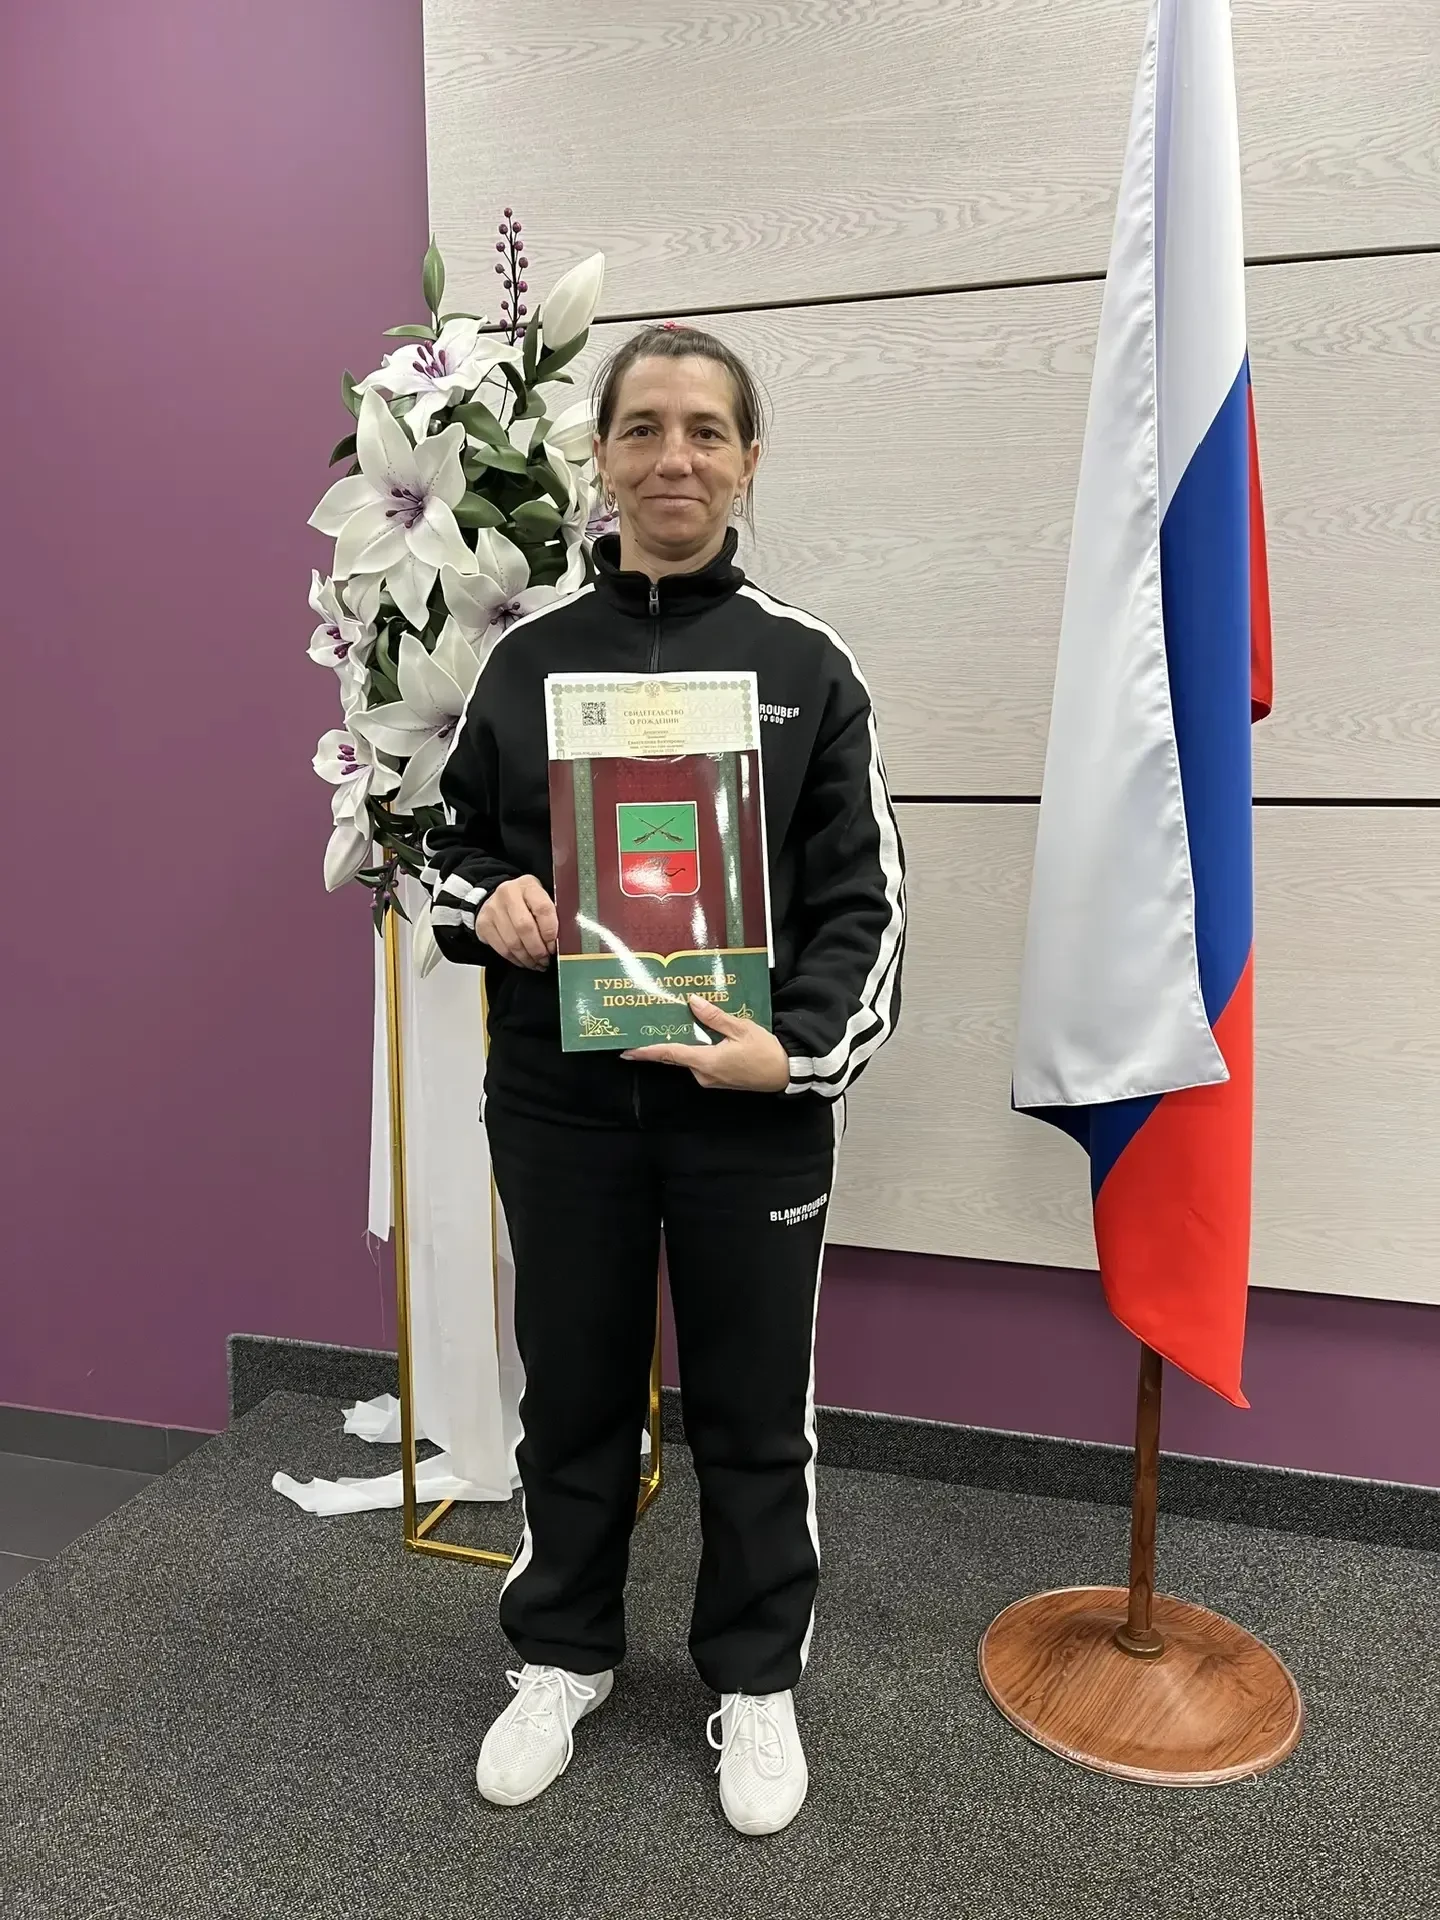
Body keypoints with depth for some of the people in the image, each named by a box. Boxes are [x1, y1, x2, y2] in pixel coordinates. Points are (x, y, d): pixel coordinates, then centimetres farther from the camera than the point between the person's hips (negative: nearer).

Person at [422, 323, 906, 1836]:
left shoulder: (806, 665, -2)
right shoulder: (527, 657, 3)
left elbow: (862, 900, -2)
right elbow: (449, 845, 11)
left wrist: (800, 1049, -16)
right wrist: (490, 899, -12)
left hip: (754, 1105, -1)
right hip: (558, 1100, 2)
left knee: (754, 1411, 13)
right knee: (572, 1391, 17)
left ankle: (754, 1681, 37)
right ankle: (562, 1654, 42)